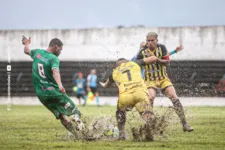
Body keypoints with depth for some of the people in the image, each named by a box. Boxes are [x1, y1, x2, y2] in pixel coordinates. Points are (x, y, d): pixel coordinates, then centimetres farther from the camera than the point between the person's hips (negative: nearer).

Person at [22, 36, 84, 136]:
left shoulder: (37, 52, 7)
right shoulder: (53, 58, -12)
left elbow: (27, 51, 30)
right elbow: (55, 71, -32)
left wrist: (27, 43, 53)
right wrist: (60, 86, -48)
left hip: (41, 93, 6)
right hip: (54, 92, -6)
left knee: (62, 116, 10)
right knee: (75, 111, 5)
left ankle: (76, 135, 0)